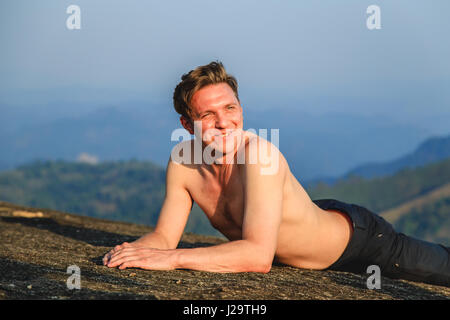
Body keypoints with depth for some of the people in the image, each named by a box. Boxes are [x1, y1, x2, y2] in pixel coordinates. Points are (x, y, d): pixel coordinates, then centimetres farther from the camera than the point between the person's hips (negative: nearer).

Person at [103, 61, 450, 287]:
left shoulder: (260, 154, -40)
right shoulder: (183, 162, -21)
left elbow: (259, 255, -47)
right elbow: (164, 236, -13)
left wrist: (171, 258, -51)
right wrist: (134, 250, -35)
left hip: (355, 236, -6)